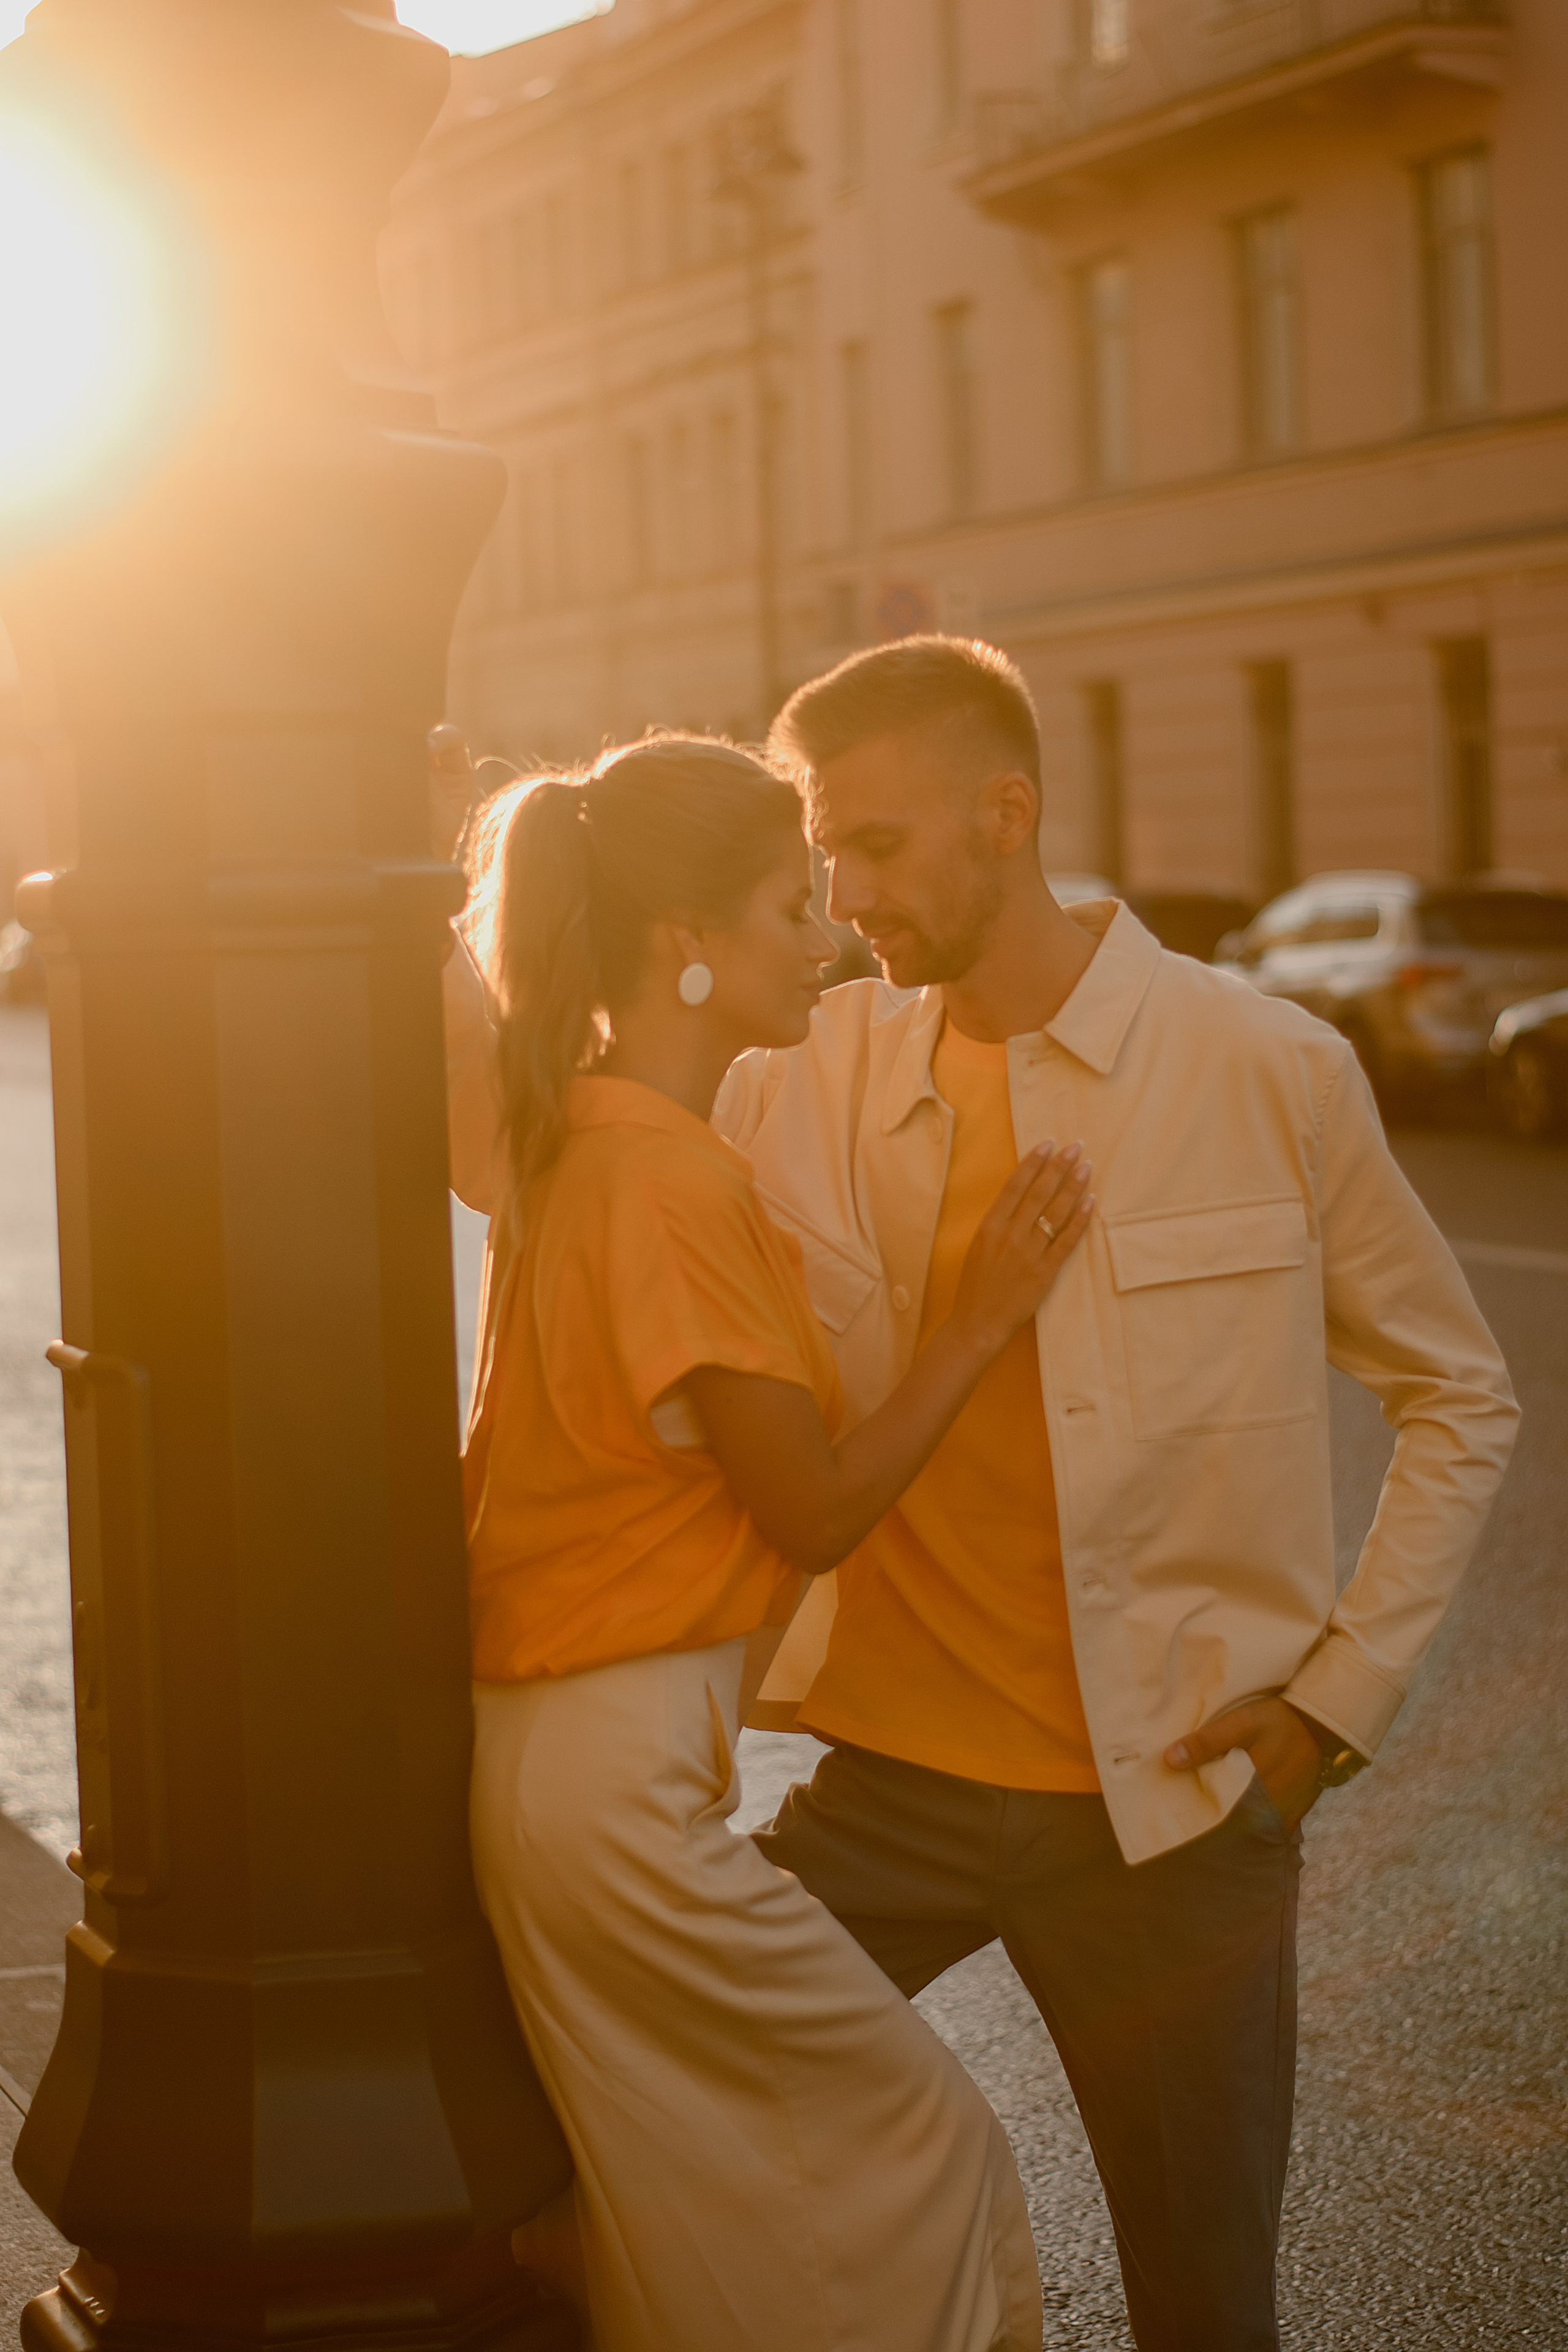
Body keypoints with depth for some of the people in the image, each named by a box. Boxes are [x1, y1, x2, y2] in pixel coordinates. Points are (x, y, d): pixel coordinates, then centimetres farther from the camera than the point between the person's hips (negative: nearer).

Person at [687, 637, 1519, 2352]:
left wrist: (1342, 1690, -4)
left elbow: (1458, 1399, 2)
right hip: (893, 1775, 2)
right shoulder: (806, 1079, 0)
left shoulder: (1271, 1075, -7)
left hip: (1170, 1803, -2)